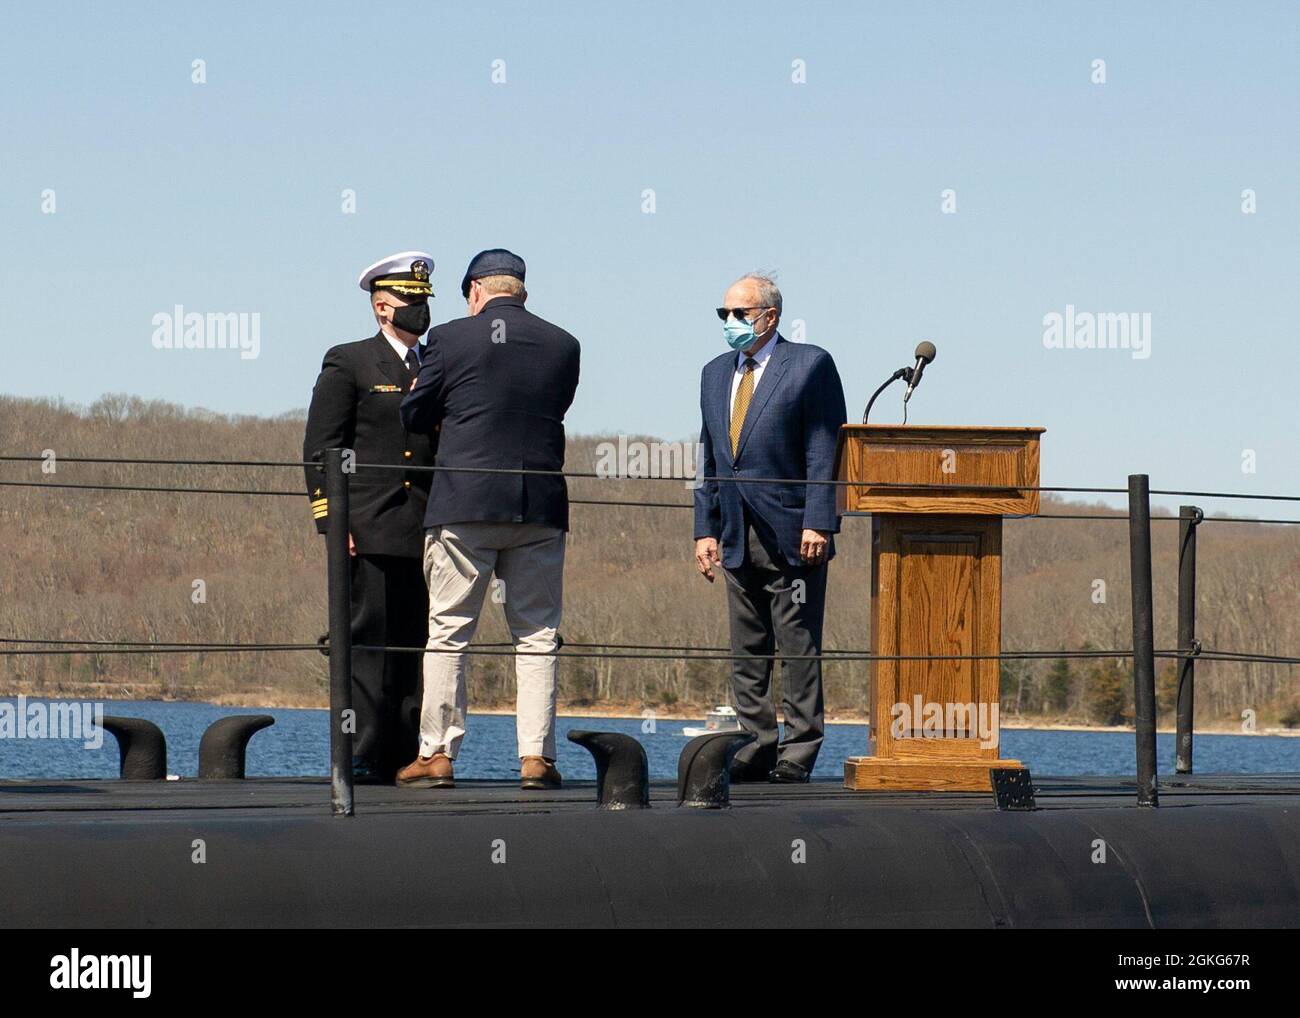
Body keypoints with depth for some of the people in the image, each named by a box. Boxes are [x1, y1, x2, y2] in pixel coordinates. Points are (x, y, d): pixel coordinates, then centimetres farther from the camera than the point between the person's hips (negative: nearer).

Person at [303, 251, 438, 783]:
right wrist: (332, 522, -10)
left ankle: (403, 757, 3)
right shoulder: (348, 364, 5)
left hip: (425, 535, 5)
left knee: (415, 648, 2)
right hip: (366, 533, -5)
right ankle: (359, 756, -8)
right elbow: (320, 449, -1)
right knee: (366, 642, -9)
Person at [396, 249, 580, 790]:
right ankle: (536, 755, 1)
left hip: (464, 504, -2)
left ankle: (437, 753, 2)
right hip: (541, 504, 2)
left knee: (448, 633, 4)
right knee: (537, 635, 6)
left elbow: (414, 416, 6)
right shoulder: (562, 346, 5)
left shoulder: (451, 339, -3)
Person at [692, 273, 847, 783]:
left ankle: (797, 755, -2)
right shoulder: (715, 374, 17)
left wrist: (817, 523, -15)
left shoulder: (810, 365, -2)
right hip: (738, 537, 6)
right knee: (747, 650, 7)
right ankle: (756, 750, 11)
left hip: (792, 535, -6)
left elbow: (825, 452, -7)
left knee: (798, 649, -4)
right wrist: (705, 529, 11)